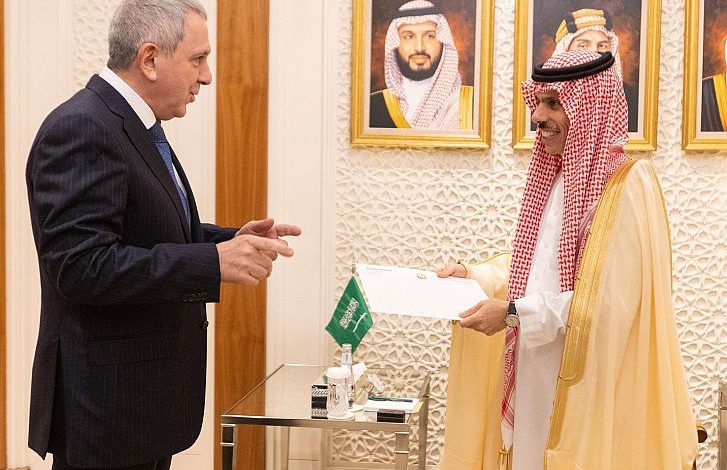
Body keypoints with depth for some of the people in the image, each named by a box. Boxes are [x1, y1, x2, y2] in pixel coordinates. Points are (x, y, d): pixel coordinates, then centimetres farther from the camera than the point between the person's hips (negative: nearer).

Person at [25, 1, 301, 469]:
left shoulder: (137, 128, 12)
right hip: (106, 405, -10)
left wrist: (231, 240, 4)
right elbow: (81, 265, -26)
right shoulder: (82, 128, -19)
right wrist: (215, 261, -28)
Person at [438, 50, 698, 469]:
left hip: (585, 384, -7)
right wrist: (476, 275, 6)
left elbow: (607, 299, -21)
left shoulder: (628, 185, -15)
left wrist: (516, 313, -21)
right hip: (535, 377, 8)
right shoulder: (555, 177, 12)